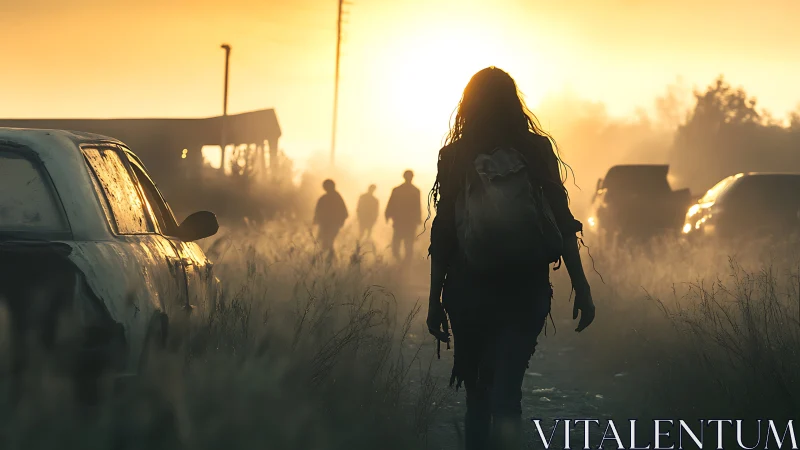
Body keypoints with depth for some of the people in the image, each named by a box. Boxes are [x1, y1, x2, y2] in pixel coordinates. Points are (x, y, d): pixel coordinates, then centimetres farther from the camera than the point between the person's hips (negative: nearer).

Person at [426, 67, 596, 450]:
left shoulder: (455, 155, 1)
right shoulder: (536, 149, 0)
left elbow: (442, 232, 1)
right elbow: (562, 223, -2)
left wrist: (436, 299, 7)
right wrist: (581, 286, 0)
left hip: (468, 288, 1)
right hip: (525, 289, -1)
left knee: (478, 394, 15)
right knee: (505, 393, -8)